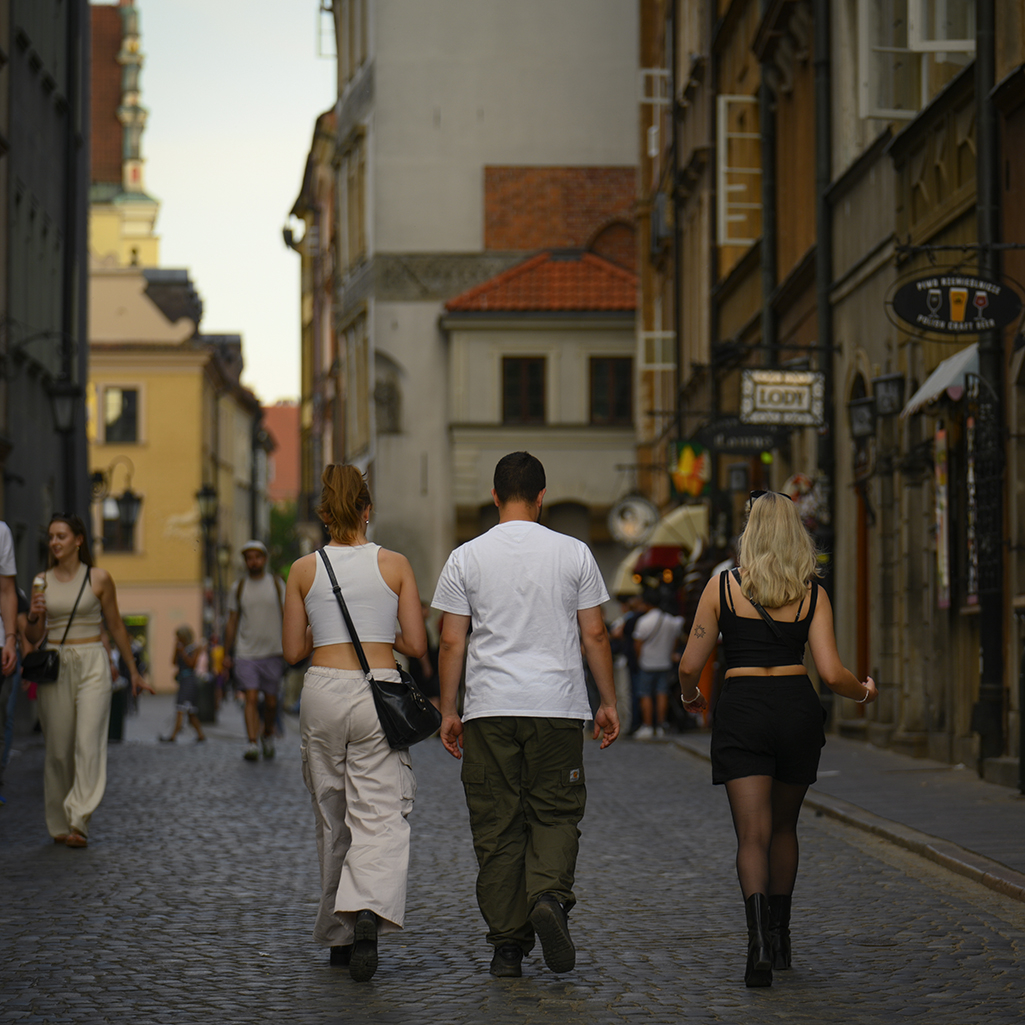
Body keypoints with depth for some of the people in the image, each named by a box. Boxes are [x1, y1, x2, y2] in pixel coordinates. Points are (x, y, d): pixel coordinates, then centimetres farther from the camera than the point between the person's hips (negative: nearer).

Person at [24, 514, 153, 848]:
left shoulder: (99, 579, 0)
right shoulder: (43, 581, 7)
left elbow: (116, 627, 9)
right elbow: (33, 636, 10)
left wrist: (134, 672, 13)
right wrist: (34, 616, -12)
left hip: (92, 664, -2)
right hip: (54, 666, 2)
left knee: (88, 744, -15)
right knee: (58, 748, 3)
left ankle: (78, 820, -20)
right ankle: (60, 823, 13)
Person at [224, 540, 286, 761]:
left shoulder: (277, 584, 5)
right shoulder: (239, 588, 7)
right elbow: (232, 622, 11)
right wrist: (227, 653, 8)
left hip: (273, 652, 0)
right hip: (246, 653, 0)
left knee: (271, 702, 6)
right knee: (251, 698, -13)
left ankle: (268, 735, 30)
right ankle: (252, 743, -19)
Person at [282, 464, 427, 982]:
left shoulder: (304, 569, 2)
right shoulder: (395, 564, 0)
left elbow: (293, 650, 6)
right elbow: (417, 645, 1)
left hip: (323, 688, 2)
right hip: (379, 690, -2)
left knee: (332, 818, 15)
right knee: (379, 816, -4)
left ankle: (338, 934, 24)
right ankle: (369, 909, -30)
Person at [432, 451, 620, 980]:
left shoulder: (466, 558, 2)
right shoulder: (573, 553, 3)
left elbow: (451, 643, 1)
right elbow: (594, 634, 3)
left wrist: (448, 711, 8)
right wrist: (608, 702, 11)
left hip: (489, 711, 0)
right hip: (558, 707, 0)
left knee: (496, 827, 5)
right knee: (555, 813, 9)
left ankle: (507, 943, 4)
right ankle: (549, 896, -18)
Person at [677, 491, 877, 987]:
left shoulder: (723, 586, -2)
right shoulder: (812, 593, 1)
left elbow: (690, 665, -1)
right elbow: (831, 673, -5)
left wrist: (690, 695, 21)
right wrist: (864, 691, 16)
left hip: (741, 709, -2)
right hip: (797, 707, 2)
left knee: (752, 833, -5)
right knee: (783, 827, 21)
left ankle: (759, 941, -25)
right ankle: (779, 937, 30)